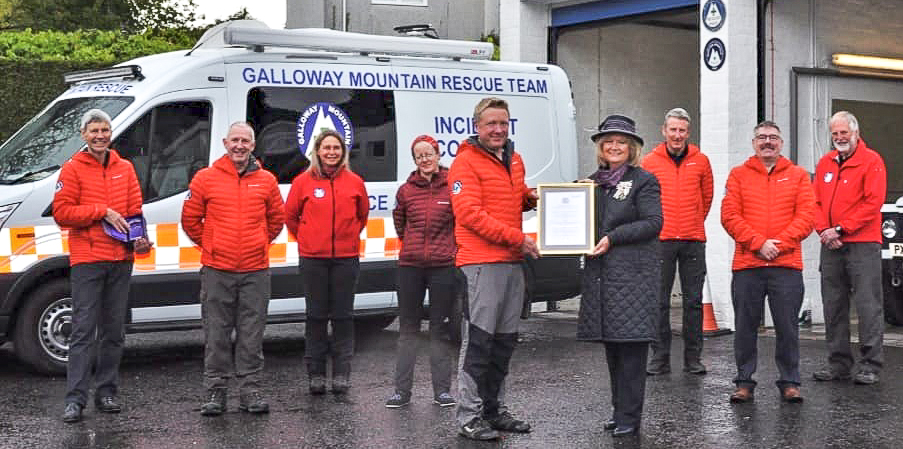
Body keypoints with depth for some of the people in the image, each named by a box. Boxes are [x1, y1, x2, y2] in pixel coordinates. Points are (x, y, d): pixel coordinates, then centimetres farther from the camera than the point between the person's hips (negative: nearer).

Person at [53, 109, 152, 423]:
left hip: (121, 259, 5)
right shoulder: (72, 169, 0)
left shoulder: (125, 169, 13)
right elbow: (61, 213, -8)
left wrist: (140, 238, -5)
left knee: (114, 331, 9)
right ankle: (75, 399, -5)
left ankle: (107, 392, 18)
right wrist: (103, 212, -13)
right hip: (87, 260, -5)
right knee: (83, 330, -6)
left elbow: (135, 211, 14)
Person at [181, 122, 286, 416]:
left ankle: (250, 391, 13)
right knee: (217, 334, 3)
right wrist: (210, 245, 10)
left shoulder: (266, 181, 6)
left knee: (252, 335, 5)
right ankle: (215, 391, 11)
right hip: (217, 270, -1)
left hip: (255, 270, 1)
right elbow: (190, 219, 8)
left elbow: (277, 219, 19)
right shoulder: (205, 179, 1)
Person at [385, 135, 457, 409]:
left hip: (443, 265, -2)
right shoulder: (406, 190, 5)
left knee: (440, 329, 4)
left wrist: (450, 245, 7)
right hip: (410, 265, 2)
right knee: (407, 328, 6)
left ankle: (442, 389, 12)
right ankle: (402, 390, 10)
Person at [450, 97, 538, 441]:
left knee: (504, 342, 13)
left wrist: (532, 198, 7)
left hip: (512, 263, 8)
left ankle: (494, 409, 23)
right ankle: (468, 417, -3)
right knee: (477, 341, -8)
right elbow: (470, 213, -16)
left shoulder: (514, 160, 16)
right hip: (481, 263, -8)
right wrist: (517, 238, -17)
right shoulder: (466, 162, -8)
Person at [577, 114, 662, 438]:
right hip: (600, 272, 7)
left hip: (634, 272, -6)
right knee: (611, 344, 10)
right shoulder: (593, 182, 16)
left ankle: (629, 417, -4)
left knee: (631, 343, -7)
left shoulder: (644, 181, -2)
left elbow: (653, 223, -10)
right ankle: (620, 410, 19)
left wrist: (612, 238, -15)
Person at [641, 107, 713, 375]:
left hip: (693, 240, 1)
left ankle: (693, 358, 12)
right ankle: (660, 357, 9)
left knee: (693, 300, 5)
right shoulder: (650, 162, 2)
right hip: (661, 240, -1)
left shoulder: (700, 161, 5)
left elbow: (706, 197, 16)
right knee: (659, 301, 2)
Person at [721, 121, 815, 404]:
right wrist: (758, 243, -11)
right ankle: (744, 382, 13)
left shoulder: (798, 176, 10)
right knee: (745, 326, 4)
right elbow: (730, 216, 0)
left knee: (787, 326, 1)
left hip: (787, 264, 0)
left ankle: (790, 382, 11)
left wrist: (779, 243, -10)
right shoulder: (738, 175, 9)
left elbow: (806, 216, 2)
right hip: (746, 265, 0)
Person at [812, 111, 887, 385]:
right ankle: (839, 362, 16)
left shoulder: (871, 161, -3)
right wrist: (824, 230, -5)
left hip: (862, 245, -6)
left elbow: (873, 202, -11)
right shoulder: (825, 163, 15)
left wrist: (841, 229, -14)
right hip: (831, 247, 6)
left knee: (868, 306, -4)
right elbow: (816, 201, 13)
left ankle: (870, 365, 0)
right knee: (833, 307, 8)